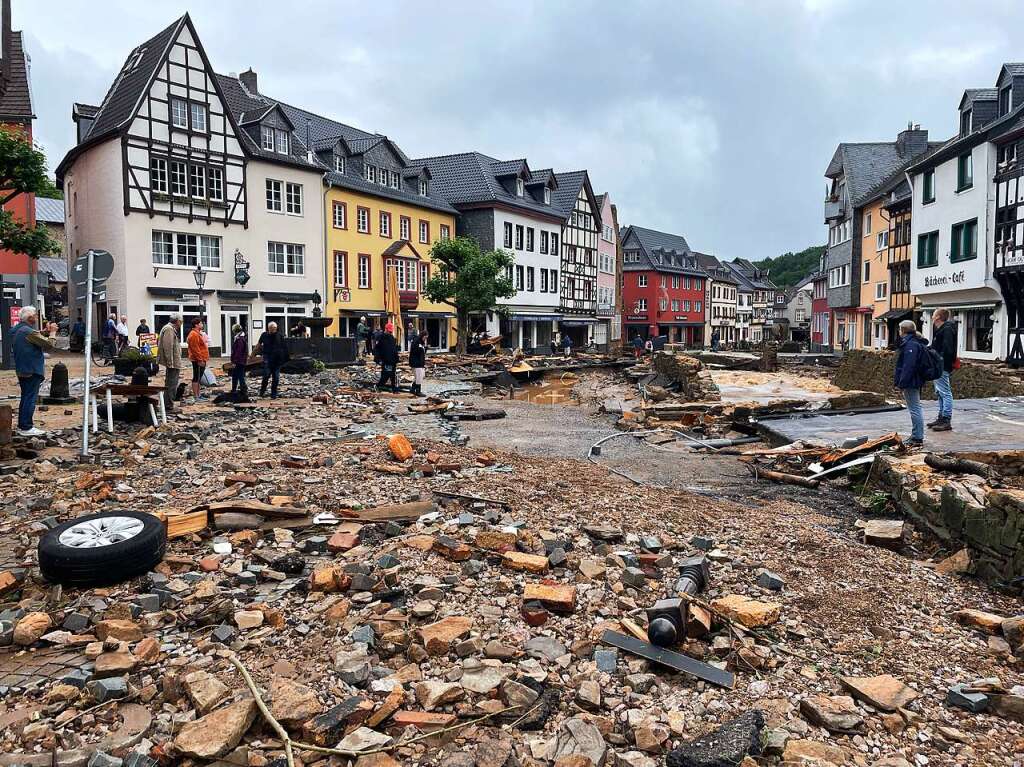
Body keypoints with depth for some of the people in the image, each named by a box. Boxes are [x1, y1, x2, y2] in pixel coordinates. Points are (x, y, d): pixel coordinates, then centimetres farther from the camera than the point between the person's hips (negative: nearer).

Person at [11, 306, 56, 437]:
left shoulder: (16, 330, 10)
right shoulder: (29, 332, -20)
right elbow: (49, 345, -20)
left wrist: (45, 331, 11)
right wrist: (52, 332, -7)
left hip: (21, 370, 10)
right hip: (32, 371, -10)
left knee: (25, 397, 18)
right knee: (30, 398, -5)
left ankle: (21, 425, 25)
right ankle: (26, 428, -2)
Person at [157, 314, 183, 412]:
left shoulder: (171, 329, 19)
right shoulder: (169, 329, -15)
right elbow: (168, 347, -22)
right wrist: (170, 362, -23)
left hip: (172, 362, 11)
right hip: (172, 362, -11)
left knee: (170, 384, 17)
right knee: (171, 384, -7)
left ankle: (167, 404, 24)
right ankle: (169, 405, -4)